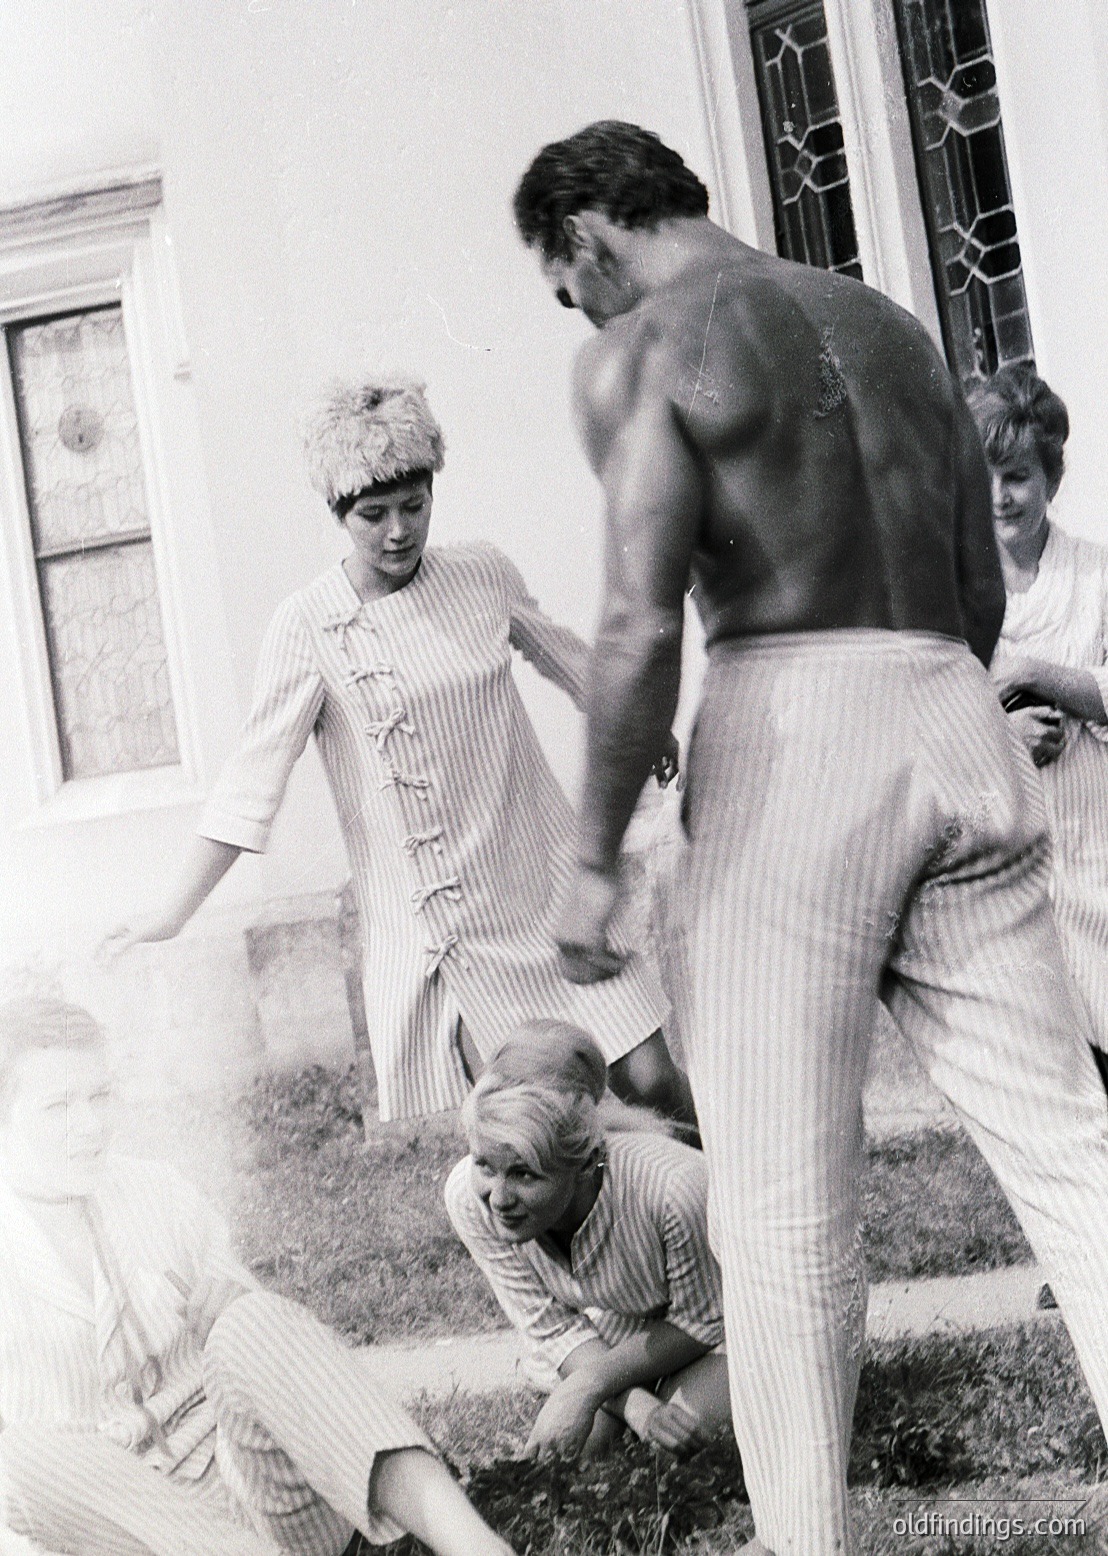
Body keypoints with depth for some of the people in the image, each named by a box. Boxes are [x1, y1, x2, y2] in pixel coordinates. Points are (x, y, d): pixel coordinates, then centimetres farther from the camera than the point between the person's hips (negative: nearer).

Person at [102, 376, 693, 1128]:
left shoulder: (483, 573, 1)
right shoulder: (310, 628, -8)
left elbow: (565, 656, 19)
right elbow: (254, 775, -9)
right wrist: (177, 909, -13)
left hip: (547, 884, 2)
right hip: (437, 919, -2)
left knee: (650, 1079, -1)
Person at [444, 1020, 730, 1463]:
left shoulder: (675, 1186, -43)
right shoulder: (470, 1197, -30)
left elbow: (703, 1318, -22)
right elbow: (551, 1326, -16)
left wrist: (587, 1386, -29)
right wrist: (634, 1404, -30)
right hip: (605, 1324, 3)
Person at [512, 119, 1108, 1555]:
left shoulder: (641, 349, 0)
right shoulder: (888, 322, 20)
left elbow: (641, 623, -12)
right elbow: (981, 596, 19)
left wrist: (595, 859, -5)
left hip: (790, 733, -6)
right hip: (958, 723, 6)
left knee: (784, 1200, 1)